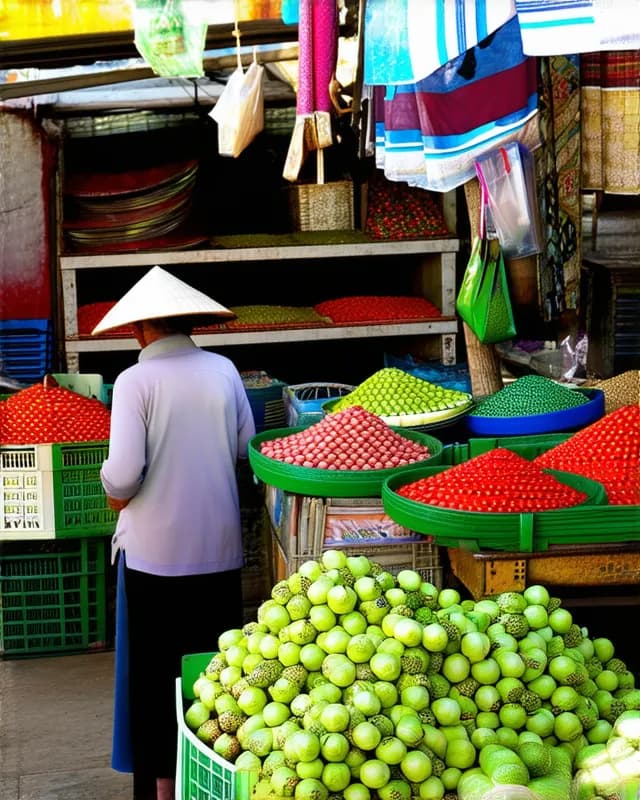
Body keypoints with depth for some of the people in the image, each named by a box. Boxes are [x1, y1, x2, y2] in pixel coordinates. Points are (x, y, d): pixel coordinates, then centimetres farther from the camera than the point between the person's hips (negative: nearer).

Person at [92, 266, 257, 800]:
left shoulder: (136, 381, -13)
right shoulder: (223, 371, -2)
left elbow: (123, 474, -18)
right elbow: (248, 448, 4)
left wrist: (115, 493, 3)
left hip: (156, 550, -3)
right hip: (219, 547, 3)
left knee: (157, 670, 9)